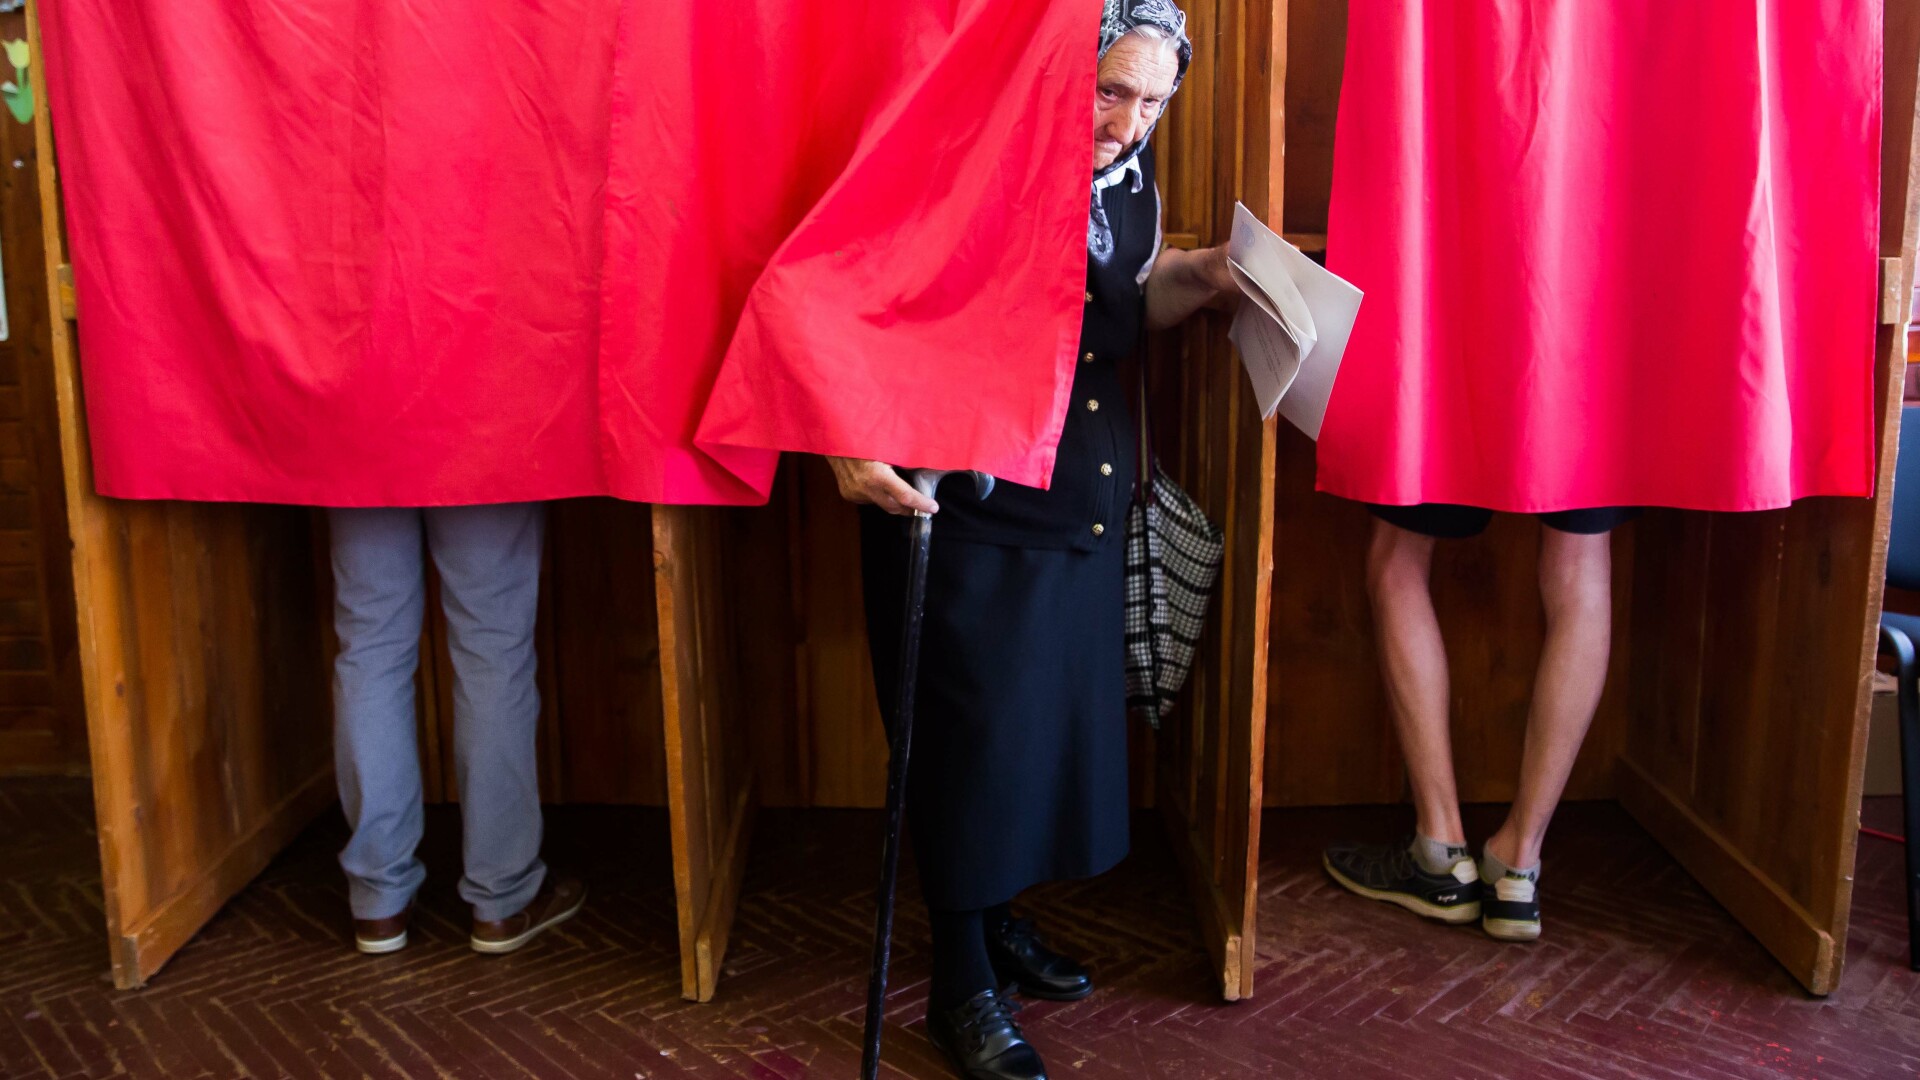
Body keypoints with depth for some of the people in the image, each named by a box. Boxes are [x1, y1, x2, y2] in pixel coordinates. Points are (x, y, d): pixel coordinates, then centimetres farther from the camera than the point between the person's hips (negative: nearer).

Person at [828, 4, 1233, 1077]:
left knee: (1055, 718, 16)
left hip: (1086, 513, 7)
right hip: (961, 514, -7)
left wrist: (1205, 275, 2)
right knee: (968, 735, 1)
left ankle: (999, 916, 40)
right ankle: (962, 983, 20)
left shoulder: (1129, 172, 5)